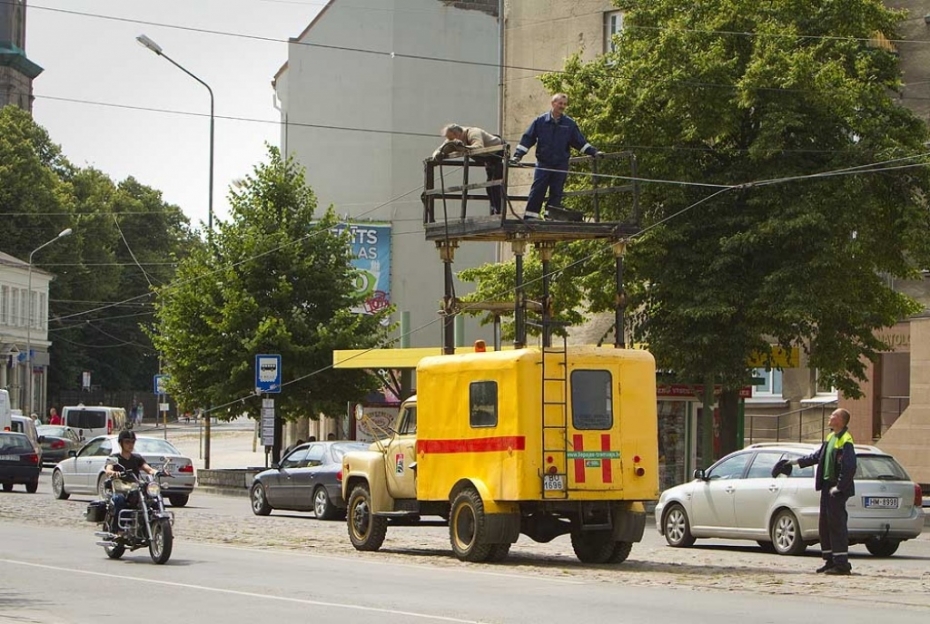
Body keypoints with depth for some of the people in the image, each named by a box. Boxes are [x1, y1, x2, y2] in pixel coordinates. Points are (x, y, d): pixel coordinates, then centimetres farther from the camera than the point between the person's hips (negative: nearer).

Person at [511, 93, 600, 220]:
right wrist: (517, 155, -5)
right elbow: (527, 139, 2)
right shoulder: (540, 121, 2)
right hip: (543, 164, -1)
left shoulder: (569, 124, 6)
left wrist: (593, 152, 1)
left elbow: (580, 142, 10)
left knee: (556, 194, 2)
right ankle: (529, 217, -6)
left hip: (561, 165, 1)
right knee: (536, 191, -6)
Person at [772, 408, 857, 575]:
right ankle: (830, 560, 20)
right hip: (827, 486, 10)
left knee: (837, 525, -8)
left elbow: (849, 468, -23)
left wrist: (839, 487, -20)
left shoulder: (845, 441, -16)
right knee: (825, 524, 13)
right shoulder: (831, 437, 13)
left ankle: (841, 564, -6)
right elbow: (817, 456, 25)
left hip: (837, 490, -10)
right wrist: (797, 461, 27)